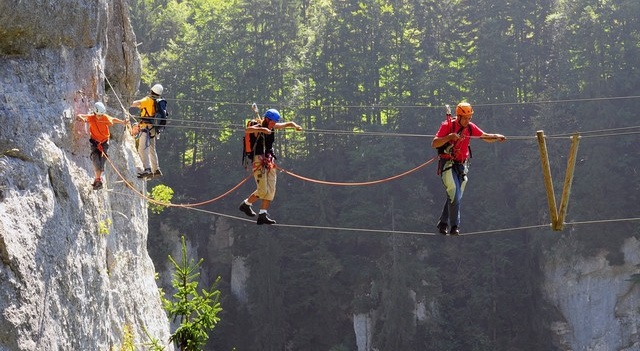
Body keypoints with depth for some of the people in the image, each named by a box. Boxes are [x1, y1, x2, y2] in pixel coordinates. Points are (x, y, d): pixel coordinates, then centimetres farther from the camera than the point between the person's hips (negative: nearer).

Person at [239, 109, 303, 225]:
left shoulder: (273, 127, 9)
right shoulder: (258, 127, -12)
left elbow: (288, 124, 16)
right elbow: (247, 130, -34)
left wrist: (295, 126, -7)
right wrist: (262, 129, -49)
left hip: (270, 161, 8)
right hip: (258, 160, -8)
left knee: (271, 190, 1)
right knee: (263, 190, -13)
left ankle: (262, 215, 3)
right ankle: (246, 204, 10)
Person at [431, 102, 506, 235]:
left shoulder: (470, 127, 6)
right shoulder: (447, 125, -11)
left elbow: (485, 137, 14)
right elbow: (434, 144, -17)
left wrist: (496, 137, -7)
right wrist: (449, 137, -31)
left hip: (462, 166, 6)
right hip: (448, 164, -6)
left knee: (455, 197, 9)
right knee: (454, 195, -15)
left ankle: (442, 224, 20)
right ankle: (454, 226, -12)